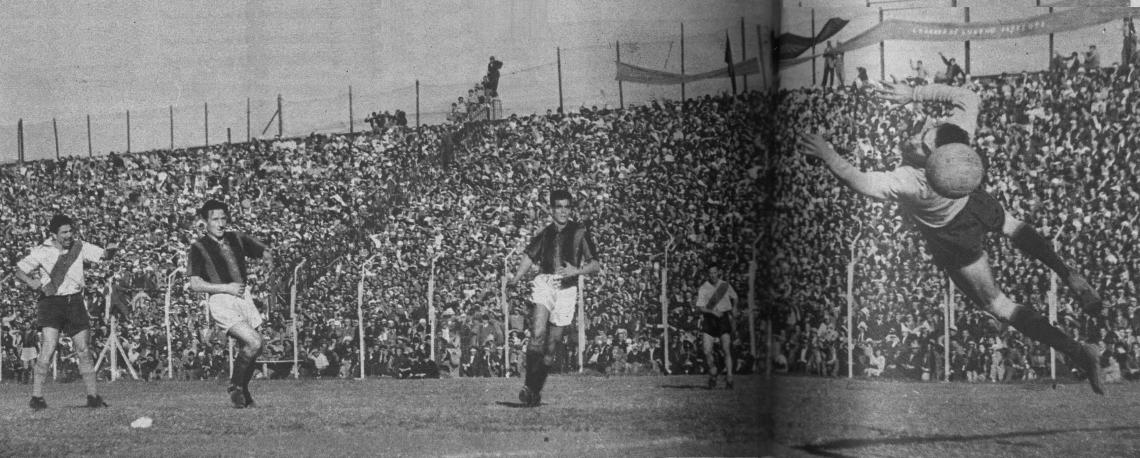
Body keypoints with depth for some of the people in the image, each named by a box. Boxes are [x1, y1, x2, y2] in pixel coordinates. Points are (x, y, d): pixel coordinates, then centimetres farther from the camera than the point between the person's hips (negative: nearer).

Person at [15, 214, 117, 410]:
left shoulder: (79, 247, 1)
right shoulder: (41, 252, -6)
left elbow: (103, 255, 1)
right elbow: (19, 270, 2)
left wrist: (110, 250, -22)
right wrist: (31, 282, -17)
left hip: (74, 302, 4)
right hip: (51, 303, -4)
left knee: (83, 350, 6)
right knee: (49, 346, -18)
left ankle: (93, 396, 15)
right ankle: (36, 397, -13)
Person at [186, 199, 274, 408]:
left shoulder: (236, 238, 9)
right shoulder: (198, 248, -5)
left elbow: (264, 250, 20)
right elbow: (194, 284, -10)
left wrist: (268, 259, -5)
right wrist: (226, 288, -16)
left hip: (243, 297, 6)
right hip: (220, 302, -6)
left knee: (247, 349, 7)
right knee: (255, 343, -20)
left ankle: (243, 391, 31)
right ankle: (235, 386, 1)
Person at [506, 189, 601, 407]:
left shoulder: (580, 232, 4)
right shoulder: (545, 234, 12)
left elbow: (596, 266, 3)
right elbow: (530, 257, 22)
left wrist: (577, 270, -15)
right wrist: (515, 278, 7)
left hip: (567, 288, -1)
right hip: (544, 283, 1)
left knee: (551, 344, 3)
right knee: (537, 334, -21)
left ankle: (537, 391, 15)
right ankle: (529, 385, -19)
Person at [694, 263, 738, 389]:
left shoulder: (725, 286, 6)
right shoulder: (703, 288, -2)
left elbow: (734, 297, 26)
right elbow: (699, 307, -9)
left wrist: (733, 309, 14)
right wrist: (713, 311, -21)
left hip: (724, 319, 0)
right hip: (709, 320, 0)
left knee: (727, 349, -12)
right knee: (707, 351, -8)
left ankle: (729, 379, -10)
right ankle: (712, 375, 16)